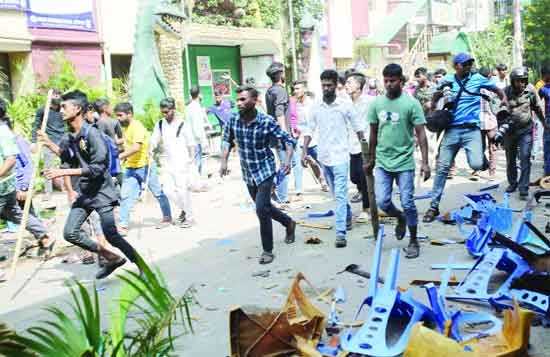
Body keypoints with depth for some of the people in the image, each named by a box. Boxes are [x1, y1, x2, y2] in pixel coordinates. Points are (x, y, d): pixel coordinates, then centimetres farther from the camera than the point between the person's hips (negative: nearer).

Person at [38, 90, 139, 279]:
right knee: (70, 233, 4)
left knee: (111, 235, -9)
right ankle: (111, 258, 17)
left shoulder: (92, 134, -19)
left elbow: (97, 168, -25)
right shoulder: (70, 137, 5)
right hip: (84, 192, 8)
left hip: (102, 192, -8)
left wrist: (63, 172, -25)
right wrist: (49, 143, 9)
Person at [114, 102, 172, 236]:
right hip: (131, 167, 7)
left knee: (158, 193, 10)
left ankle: (167, 217, 27)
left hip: (145, 166, -7)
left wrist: (120, 156, -34)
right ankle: (123, 225, -3)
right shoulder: (126, 127, 9)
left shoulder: (137, 127, -17)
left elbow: (136, 147, -30)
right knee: (125, 196, -4)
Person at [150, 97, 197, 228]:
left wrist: (190, 160, -5)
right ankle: (184, 209, 25)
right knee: (168, 190, 2)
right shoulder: (160, 124, 10)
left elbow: (191, 145, -1)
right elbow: (154, 140, 7)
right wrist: (151, 149, -12)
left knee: (182, 189, -5)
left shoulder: (183, 125, -4)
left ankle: (189, 217, 9)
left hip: (181, 163, -5)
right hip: (166, 163, 5)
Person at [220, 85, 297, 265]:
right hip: (248, 173, 5)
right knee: (264, 207, 18)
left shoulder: (267, 122, -18)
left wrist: (287, 161, -26)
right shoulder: (233, 120, -7)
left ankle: (267, 250, 2)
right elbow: (227, 140, 12)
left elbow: (289, 140, -11)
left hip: (265, 171, -5)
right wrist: (224, 161, 0)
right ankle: (289, 223, 46)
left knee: (261, 210, -14)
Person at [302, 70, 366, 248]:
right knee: (336, 194, 19)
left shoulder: (346, 105, -5)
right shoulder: (316, 107, 4)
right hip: (323, 157, 5)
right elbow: (309, 131, 9)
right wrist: (304, 152, 1)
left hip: (340, 156, -4)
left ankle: (341, 232, -12)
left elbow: (358, 128, 0)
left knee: (340, 195, -11)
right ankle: (348, 216, 41)